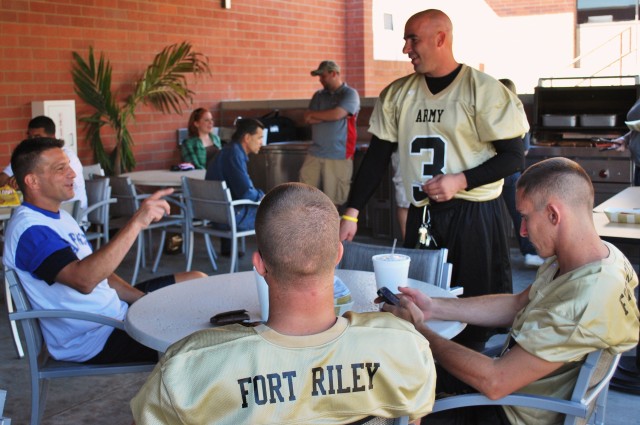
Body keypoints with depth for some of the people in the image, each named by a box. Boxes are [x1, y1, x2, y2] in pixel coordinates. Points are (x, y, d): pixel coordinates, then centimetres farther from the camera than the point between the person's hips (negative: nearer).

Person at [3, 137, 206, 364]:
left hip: (117, 311, 11)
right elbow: (84, 279, -38)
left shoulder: (57, 215, 12)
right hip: (93, 339, -10)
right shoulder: (29, 230, -22)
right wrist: (137, 223, -40)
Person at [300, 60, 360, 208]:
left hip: (339, 155, -5)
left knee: (333, 200, 0)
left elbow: (337, 114, -17)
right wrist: (328, 116, -10)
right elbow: (307, 119, 5)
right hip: (315, 153, 5)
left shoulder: (350, 94, -2)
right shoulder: (318, 95, 16)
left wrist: (313, 114, -1)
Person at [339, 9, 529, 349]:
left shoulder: (484, 90, -8)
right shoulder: (397, 94, 7)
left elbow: (513, 157, -7)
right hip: (421, 216, 5)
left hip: (474, 215, -4)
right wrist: (351, 213, 2)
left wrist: (460, 181, -19)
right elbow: (377, 156, 8)